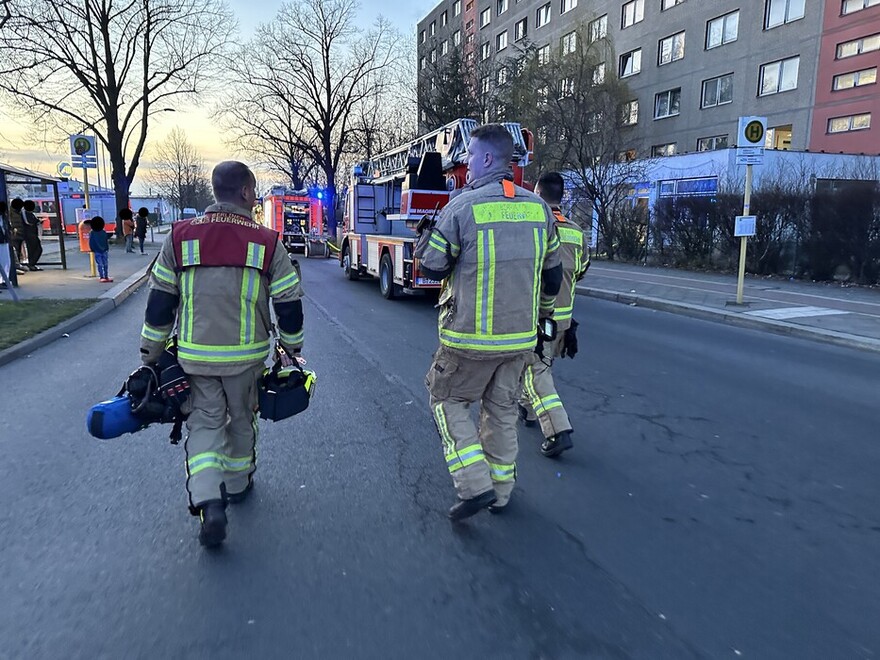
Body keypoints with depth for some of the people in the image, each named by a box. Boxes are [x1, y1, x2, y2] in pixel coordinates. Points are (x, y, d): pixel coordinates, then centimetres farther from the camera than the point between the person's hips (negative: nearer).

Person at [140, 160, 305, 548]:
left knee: (204, 421, 11)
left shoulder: (180, 237, -3)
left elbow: (160, 302, 1)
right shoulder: (267, 242, -7)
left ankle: (208, 501, -5)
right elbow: (289, 304, -4)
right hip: (246, 355, 0)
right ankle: (237, 484, 37)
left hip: (195, 355, 1)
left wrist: (151, 353, 12)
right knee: (241, 419, 19)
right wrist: (292, 346, 12)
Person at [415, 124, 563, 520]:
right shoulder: (538, 208, 3)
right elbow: (553, 273, 11)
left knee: (447, 400, 13)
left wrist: (423, 238, 14)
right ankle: (501, 492, 29)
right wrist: (542, 313, 27)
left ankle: (475, 485, 4)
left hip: (470, 338, -5)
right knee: (502, 409, 18)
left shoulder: (463, 207, -13)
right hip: (520, 337, 5)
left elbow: (432, 268, -6)